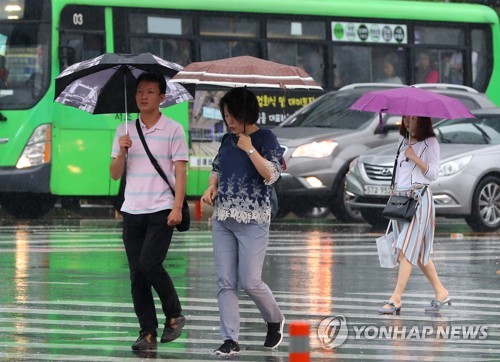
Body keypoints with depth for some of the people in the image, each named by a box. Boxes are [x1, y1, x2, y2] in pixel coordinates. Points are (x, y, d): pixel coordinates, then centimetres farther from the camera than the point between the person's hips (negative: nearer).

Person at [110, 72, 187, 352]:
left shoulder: (173, 130, 0)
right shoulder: (125, 132, 11)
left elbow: (180, 171, -3)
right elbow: (115, 174, 11)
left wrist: (177, 207, -13)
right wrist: (122, 152, -9)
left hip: (161, 211, -4)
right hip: (132, 211, 5)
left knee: (149, 265, -19)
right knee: (137, 275, 1)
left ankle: (174, 315, 3)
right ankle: (148, 333, 4)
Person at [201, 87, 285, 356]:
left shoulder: (265, 139, -6)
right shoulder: (228, 139, 10)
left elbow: (271, 174, -16)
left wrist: (250, 149, -16)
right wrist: (211, 188, 4)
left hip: (252, 221, -6)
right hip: (222, 219, 6)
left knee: (250, 282, -7)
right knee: (225, 282, 0)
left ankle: (275, 321, 21)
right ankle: (230, 340, 2)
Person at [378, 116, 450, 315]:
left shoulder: (430, 142, -3)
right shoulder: (403, 140, 17)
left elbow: (433, 173, -8)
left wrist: (415, 158, -19)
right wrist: (394, 191, 16)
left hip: (419, 198, -7)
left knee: (407, 249, -14)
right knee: (419, 252, 9)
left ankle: (396, 298, -20)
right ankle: (441, 293, 19)